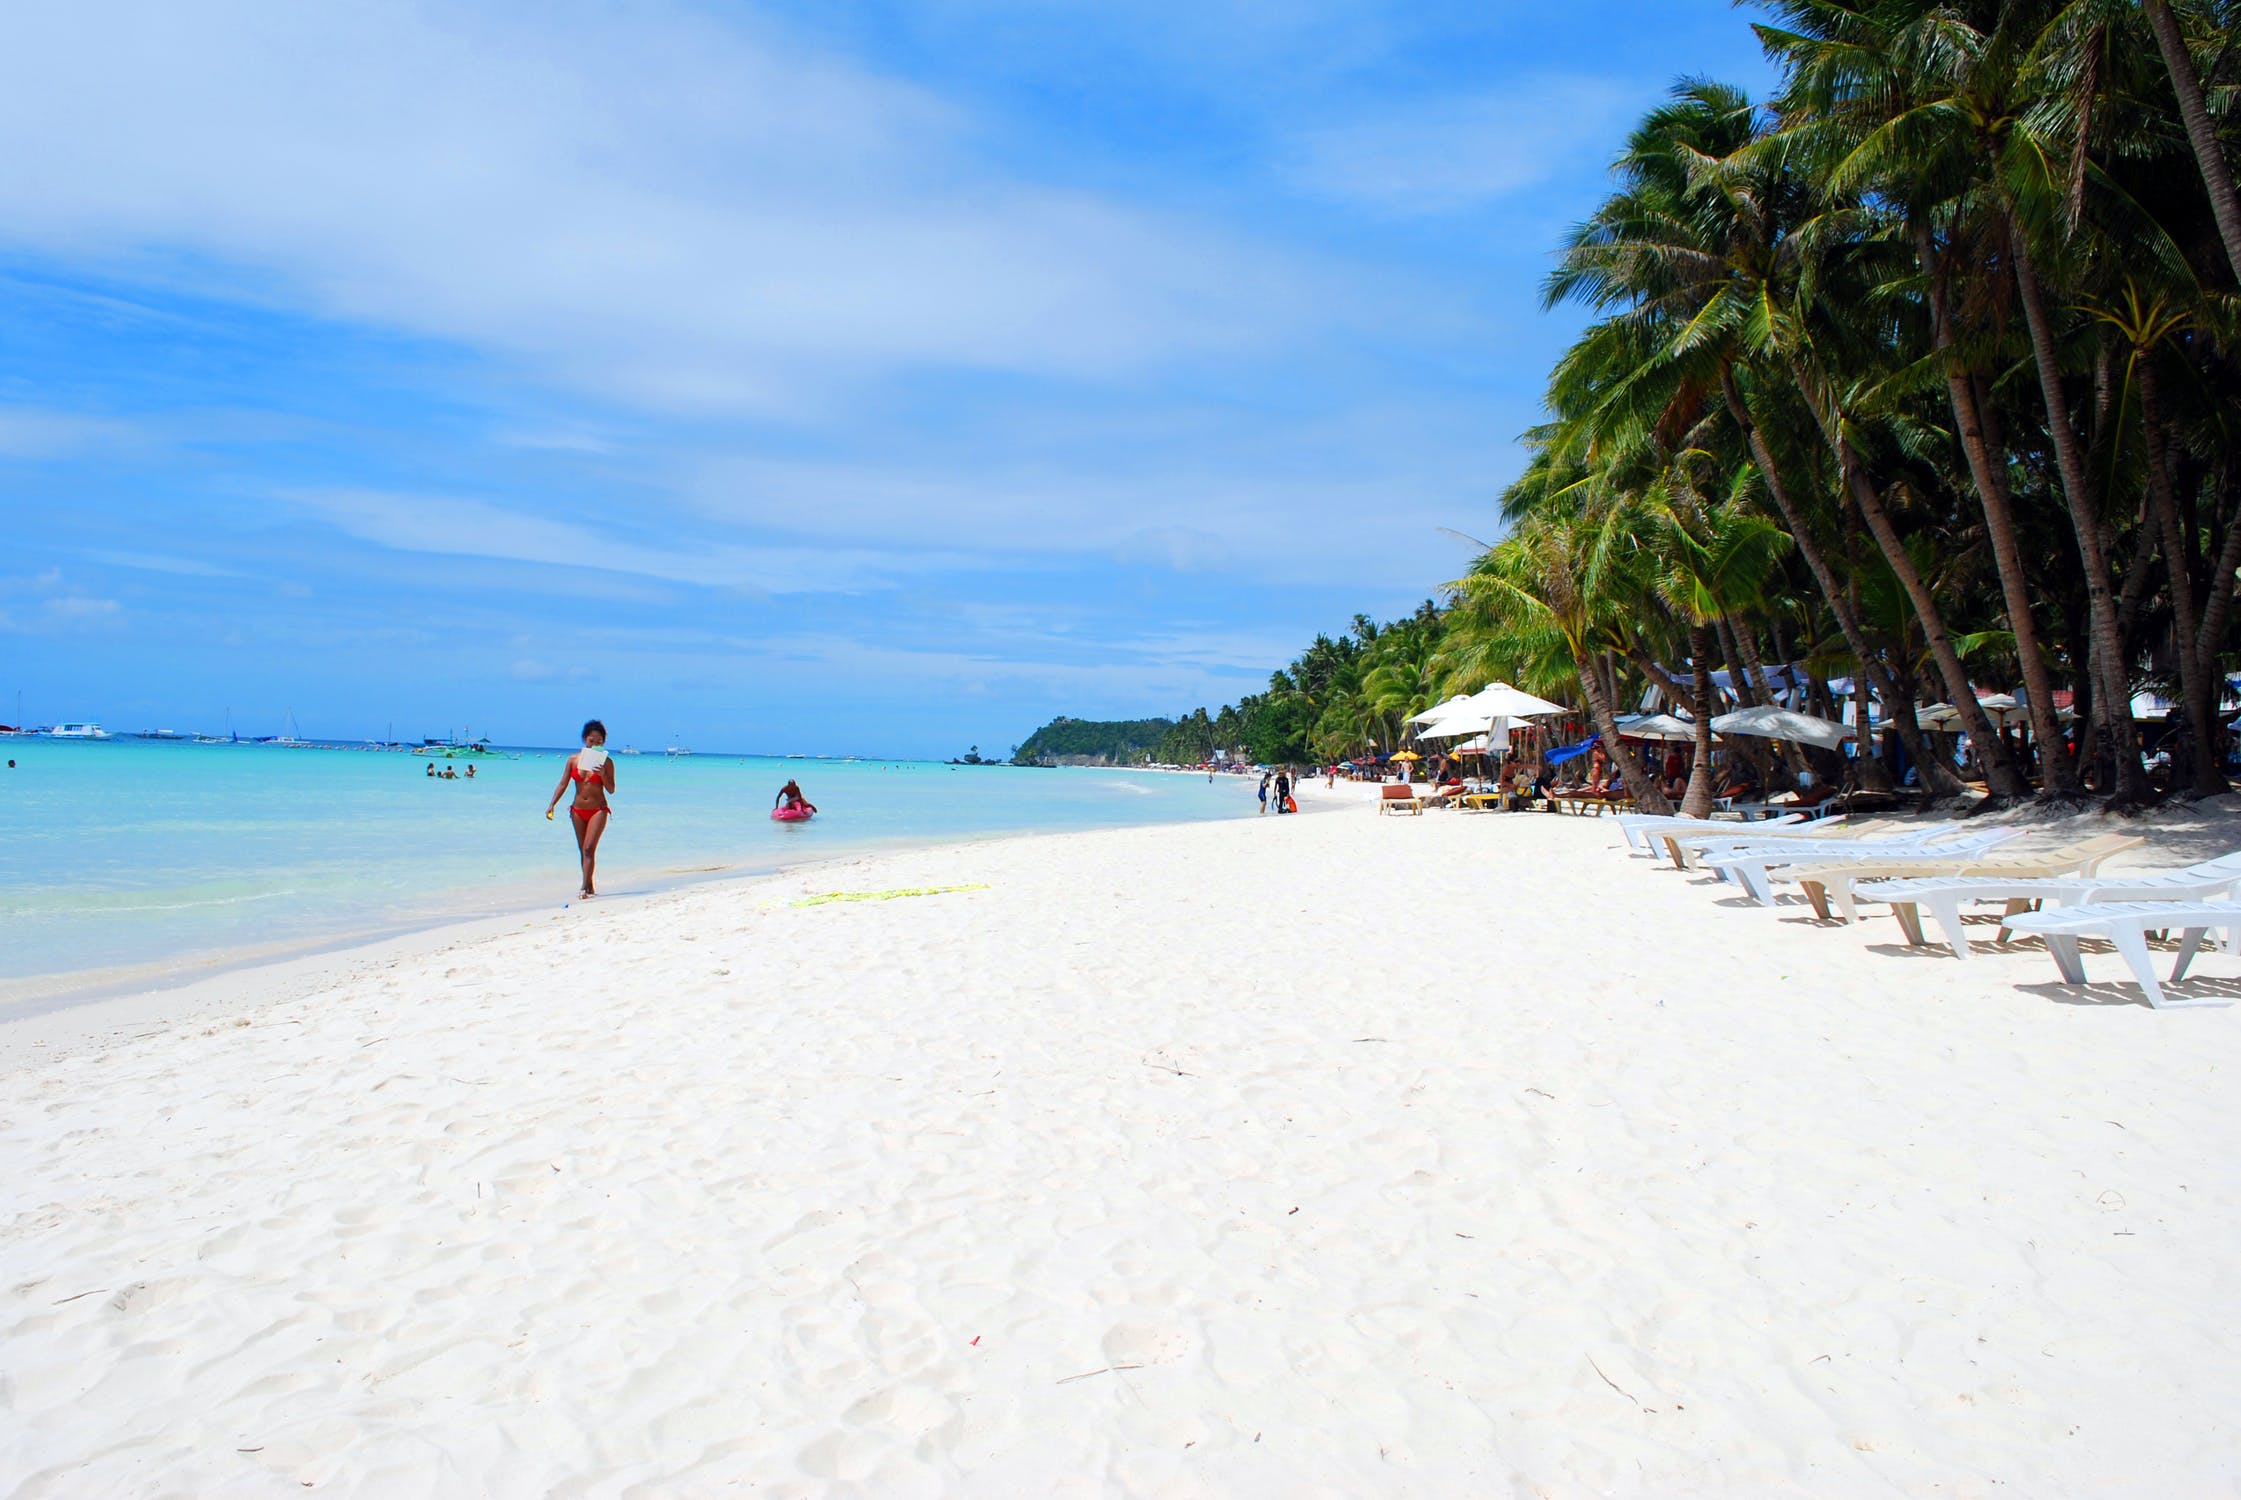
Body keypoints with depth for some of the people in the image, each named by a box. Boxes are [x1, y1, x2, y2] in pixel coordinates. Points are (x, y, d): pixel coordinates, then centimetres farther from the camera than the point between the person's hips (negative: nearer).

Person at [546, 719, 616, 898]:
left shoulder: (606, 761, -5)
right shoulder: (574, 759, 3)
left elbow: (611, 790, -5)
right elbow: (563, 784, 5)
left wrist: (602, 775, -21)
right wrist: (552, 805, -4)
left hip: (598, 810, -4)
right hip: (578, 810, 4)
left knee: (589, 848, -15)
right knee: (583, 851, 9)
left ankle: (584, 888, -17)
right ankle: (590, 889, 18)